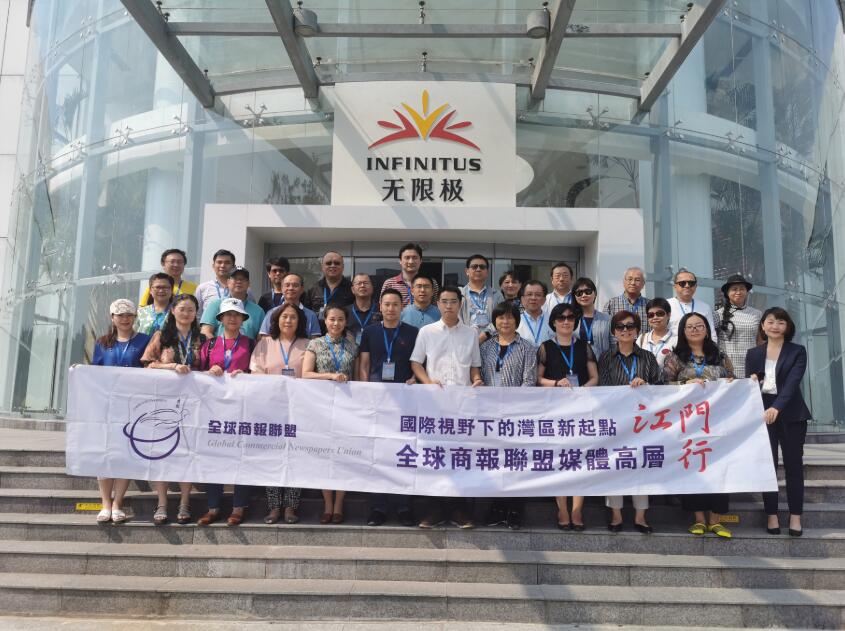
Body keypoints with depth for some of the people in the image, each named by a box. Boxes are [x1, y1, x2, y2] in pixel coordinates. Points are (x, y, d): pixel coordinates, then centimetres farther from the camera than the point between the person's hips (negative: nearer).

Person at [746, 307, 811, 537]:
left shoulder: (797, 352, 0)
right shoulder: (753, 353, 9)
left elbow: (792, 383, -14)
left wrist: (777, 407, -28)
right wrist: (752, 383, -16)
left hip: (791, 414, -2)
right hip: (762, 413, 2)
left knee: (794, 465, 2)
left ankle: (795, 517, 8)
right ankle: (771, 516, 7)